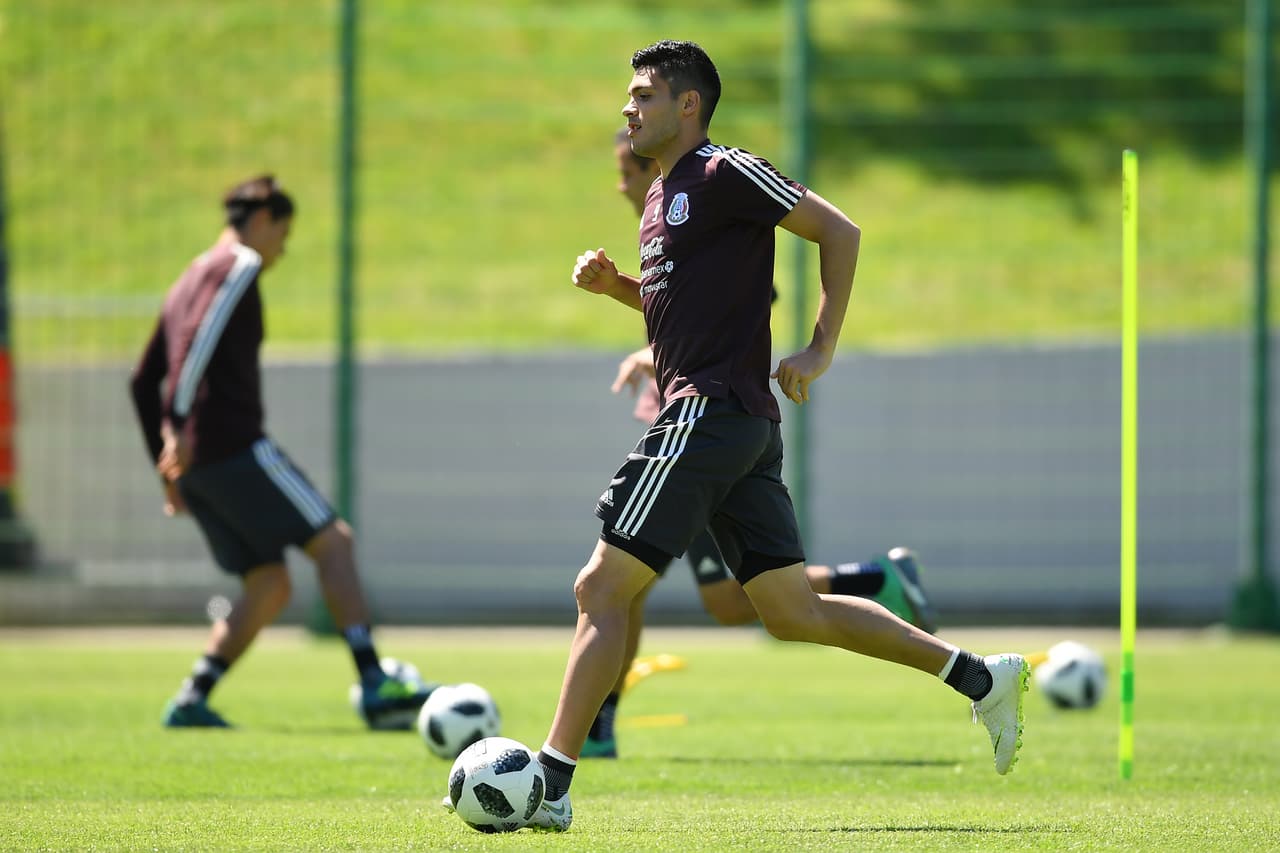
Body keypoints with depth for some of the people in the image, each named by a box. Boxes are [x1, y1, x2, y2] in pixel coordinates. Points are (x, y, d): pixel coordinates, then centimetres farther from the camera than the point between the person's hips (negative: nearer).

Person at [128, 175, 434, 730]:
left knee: (268, 586, 10)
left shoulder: (187, 283, 26)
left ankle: (192, 699, -2)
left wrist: (167, 469, 26)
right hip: (234, 446, -9)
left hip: (192, 462, 9)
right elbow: (198, 339, -19)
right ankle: (376, 688, -19)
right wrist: (180, 426, -26)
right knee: (333, 542, -8)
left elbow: (144, 381, 28)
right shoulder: (239, 265, -1)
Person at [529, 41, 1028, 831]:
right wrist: (613, 283, 13)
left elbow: (840, 231, -9)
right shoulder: (664, 194, 20)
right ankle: (981, 678, 11)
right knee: (794, 611, 9)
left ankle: (550, 784, -9)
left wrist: (820, 350, -13)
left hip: (713, 413, -10)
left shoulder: (727, 175, -8)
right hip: (747, 430, 10)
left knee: (603, 588, -9)